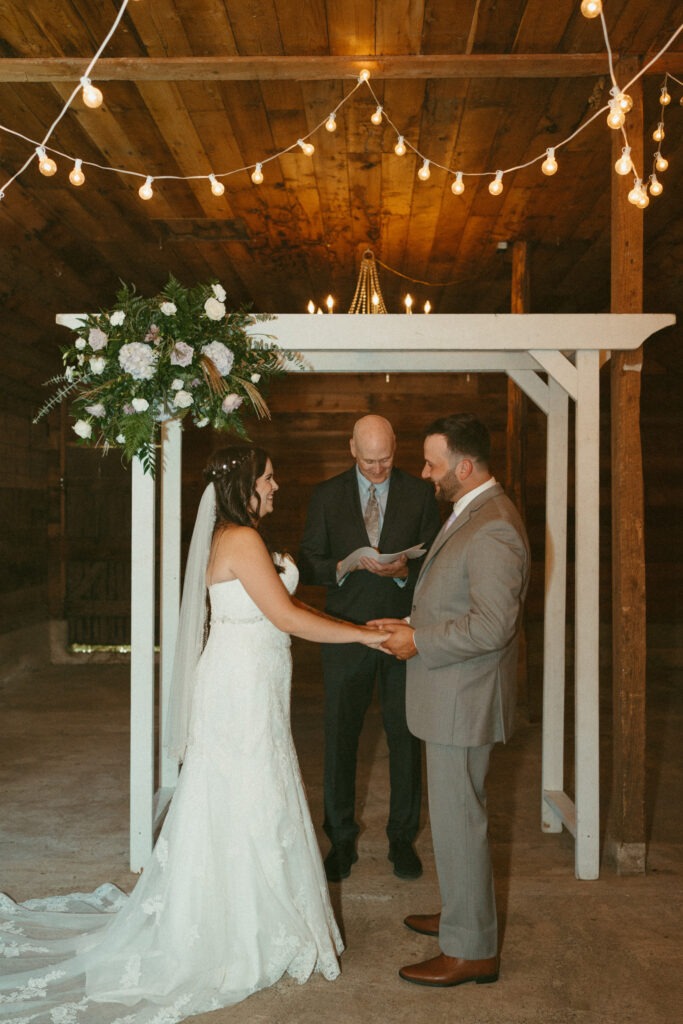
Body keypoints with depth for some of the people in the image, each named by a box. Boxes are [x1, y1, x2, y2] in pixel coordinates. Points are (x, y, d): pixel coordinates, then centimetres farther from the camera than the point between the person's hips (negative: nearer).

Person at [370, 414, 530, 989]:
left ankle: (472, 951, 14)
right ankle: (463, 915, 38)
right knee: (456, 813, 21)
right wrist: (412, 625, 8)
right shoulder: (470, 514, 11)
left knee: (458, 819, 0)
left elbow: (492, 624, -28)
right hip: (452, 697, 11)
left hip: (464, 702, -10)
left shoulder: (493, 529, -23)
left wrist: (419, 641, -19)